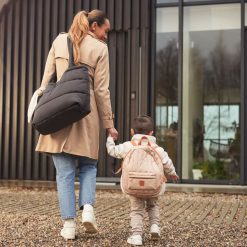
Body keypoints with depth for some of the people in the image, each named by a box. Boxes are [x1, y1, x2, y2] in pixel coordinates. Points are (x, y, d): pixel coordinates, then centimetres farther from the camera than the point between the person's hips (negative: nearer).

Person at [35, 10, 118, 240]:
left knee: (64, 171, 5)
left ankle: (68, 223, 4)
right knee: (88, 165, 16)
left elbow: (47, 77, 8)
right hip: (86, 112, -2)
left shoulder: (59, 40, 11)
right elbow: (101, 90, -1)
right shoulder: (100, 48, 2)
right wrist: (109, 124, 5)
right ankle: (87, 208, -3)